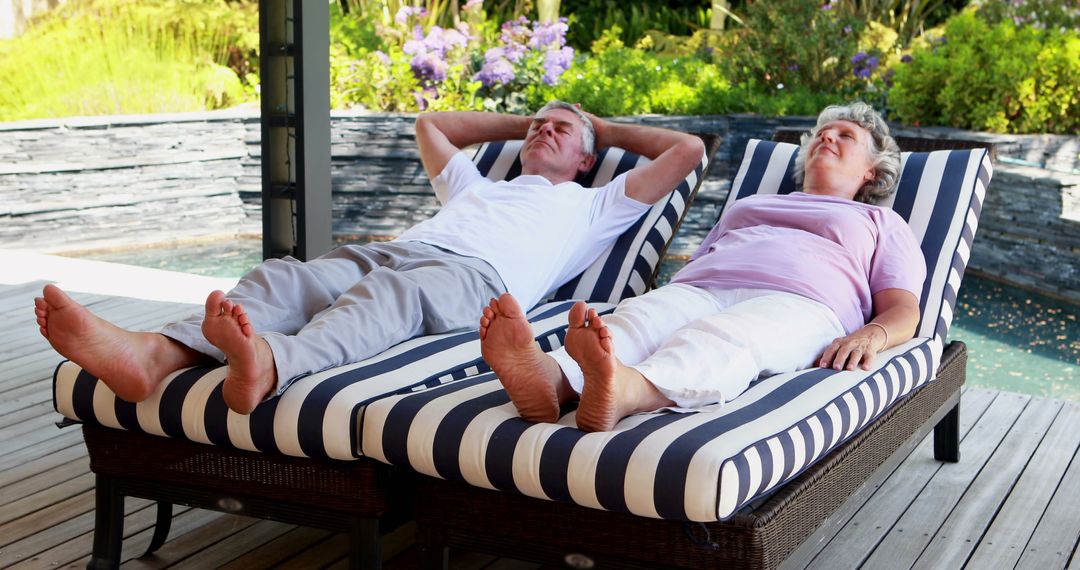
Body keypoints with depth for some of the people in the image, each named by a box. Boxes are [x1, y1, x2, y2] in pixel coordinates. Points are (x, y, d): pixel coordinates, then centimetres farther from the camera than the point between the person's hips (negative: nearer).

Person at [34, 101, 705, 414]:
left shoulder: (592, 206, 33)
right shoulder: (477, 185, 46)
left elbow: (687, 149, 30)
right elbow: (430, 123, 61)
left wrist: (606, 129, 43)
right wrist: (521, 122, 60)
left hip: (473, 276, -5)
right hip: (390, 251, 5)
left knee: (385, 293, -40)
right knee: (284, 277, -26)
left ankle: (269, 364, -71)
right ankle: (153, 355, -52)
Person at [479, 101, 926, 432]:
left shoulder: (881, 223, 32)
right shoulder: (749, 205, 44)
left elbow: (903, 309, 15)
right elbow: (695, 261, 33)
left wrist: (871, 334, -11)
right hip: (697, 288, 4)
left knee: (724, 340, -40)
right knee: (637, 318, -34)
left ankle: (625, 392, -72)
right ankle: (549, 378, -65)